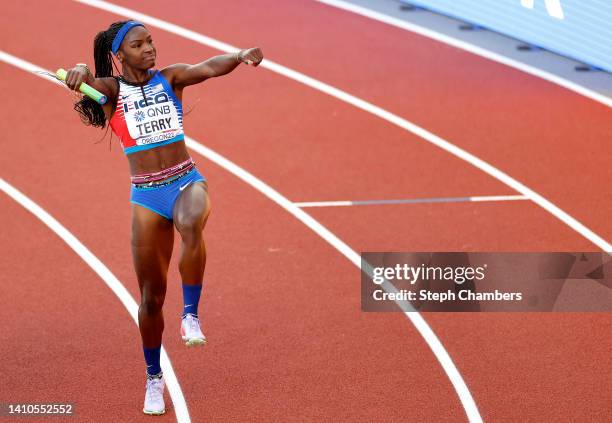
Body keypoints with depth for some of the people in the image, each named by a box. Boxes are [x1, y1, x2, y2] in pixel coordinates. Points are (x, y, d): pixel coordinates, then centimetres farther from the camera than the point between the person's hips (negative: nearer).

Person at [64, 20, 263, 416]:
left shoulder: (170, 78, 2)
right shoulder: (110, 88, 0)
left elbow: (210, 68, -14)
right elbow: (87, 83, -21)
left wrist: (241, 56, -34)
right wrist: (81, 71, -45)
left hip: (187, 181, 0)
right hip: (147, 195, 0)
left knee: (191, 225, -39)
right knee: (151, 297, 5)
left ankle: (191, 315, -24)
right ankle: (154, 378, 25)